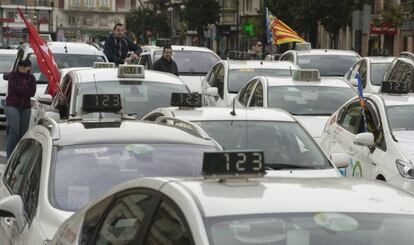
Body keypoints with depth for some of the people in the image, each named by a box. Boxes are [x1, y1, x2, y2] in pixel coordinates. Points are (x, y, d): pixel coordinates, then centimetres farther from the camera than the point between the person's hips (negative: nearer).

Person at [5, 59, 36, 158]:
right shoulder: (13, 75, -1)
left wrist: (19, 90, -10)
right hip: (12, 105, -4)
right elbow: (12, 89, -14)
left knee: (23, 131, 3)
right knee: (14, 130, -14)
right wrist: (26, 89, -8)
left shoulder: (31, 78, 8)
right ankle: (10, 155, -10)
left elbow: (32, 92, -5)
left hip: (26, 107, 4)